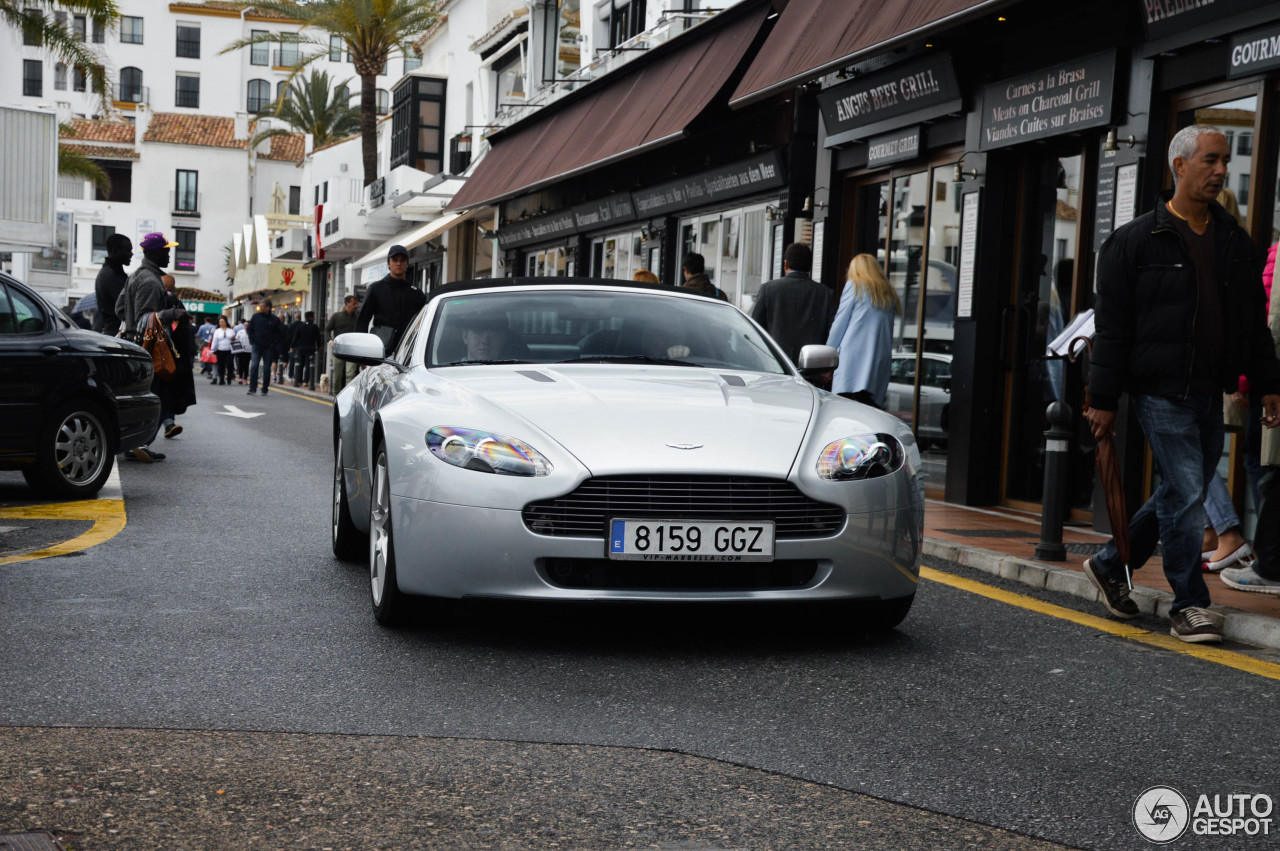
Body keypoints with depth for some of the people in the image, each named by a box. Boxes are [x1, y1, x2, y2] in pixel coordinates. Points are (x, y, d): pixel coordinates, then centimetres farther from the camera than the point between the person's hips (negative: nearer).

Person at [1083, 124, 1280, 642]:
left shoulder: (1235, 241, 13)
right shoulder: (1136, 241, -4)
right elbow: (1111, 326, -5)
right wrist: (1104, 399, -8)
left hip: (1211, 394, 6)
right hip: (1161, 391, -6)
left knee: (1181, 494, 12)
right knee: (1185, 494, -9)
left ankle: (1110, 564, 30)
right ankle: (1189, 607, 2)